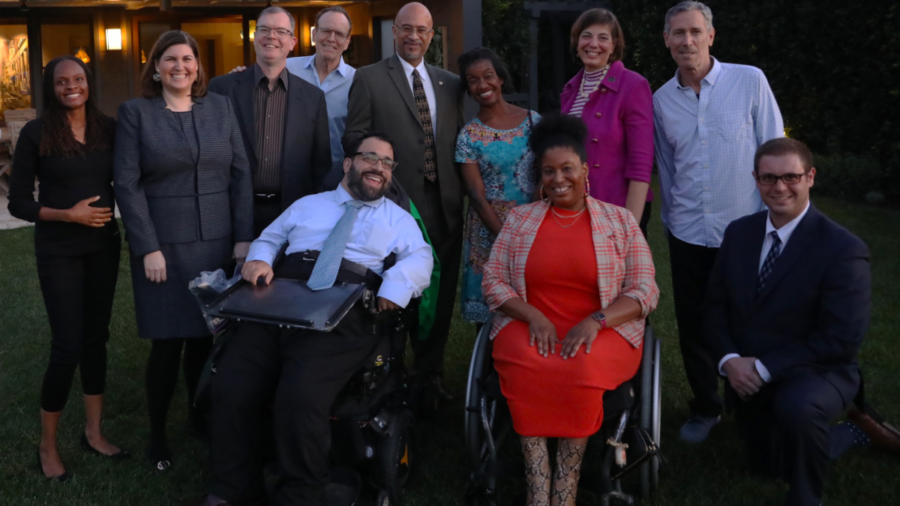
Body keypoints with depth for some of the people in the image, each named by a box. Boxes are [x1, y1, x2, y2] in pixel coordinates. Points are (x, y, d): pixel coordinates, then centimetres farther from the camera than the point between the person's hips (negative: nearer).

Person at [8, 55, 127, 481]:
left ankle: (93, 432, 25)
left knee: (96, 338, 11)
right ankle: (47, 445, 13)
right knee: (67, 345, -5)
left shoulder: (108, 128, 1)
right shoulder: (35, 134, -7)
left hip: (103, 246, 4)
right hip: (58, 251, -4)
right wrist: (67, 214, -18)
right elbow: (18, 203, -6)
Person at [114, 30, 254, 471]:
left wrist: (243, 237, 0)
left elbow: (240, 174, 7)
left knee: (206, 335, 6)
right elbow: (127, 185, -5)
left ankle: (201, 416, 26)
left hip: (217, 243, 3)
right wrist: (148, 248, -11)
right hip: (163, 246, -2)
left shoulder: (220, 107, 8)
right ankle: (157, 434, 17)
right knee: (168, 341, 0)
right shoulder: (135, 112, 0)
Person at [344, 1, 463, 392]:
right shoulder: (369, 79, 2)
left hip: (444, 205, 4)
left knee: (440, 294, 10)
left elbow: (459, 139, 14)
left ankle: (429, 374, 25)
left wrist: (460, 189, 3)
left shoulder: (450, 83, 14)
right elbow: (354, 138, -1)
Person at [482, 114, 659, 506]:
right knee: (524, 366, -33)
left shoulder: (620, 220, 6)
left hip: (604, 330, -1)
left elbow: (645, 291, 0)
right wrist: (533, 316, -13)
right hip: (530, 325, 1)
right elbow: (493, 281, 6)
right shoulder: (520, 219, 11)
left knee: (584, 369, -35)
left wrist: (595, 322, -16)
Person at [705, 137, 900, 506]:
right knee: (773, 463, 24)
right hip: (748, 377, 7)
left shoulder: (843, 249, -20)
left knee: (797, 407, -41)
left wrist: (765, 367, -24)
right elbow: (716, 305, 2)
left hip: (815, 374, -6)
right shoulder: (739, 233, -2)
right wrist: (730, 360, -16)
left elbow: (843, 338, -24)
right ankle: (856, 434, 49)